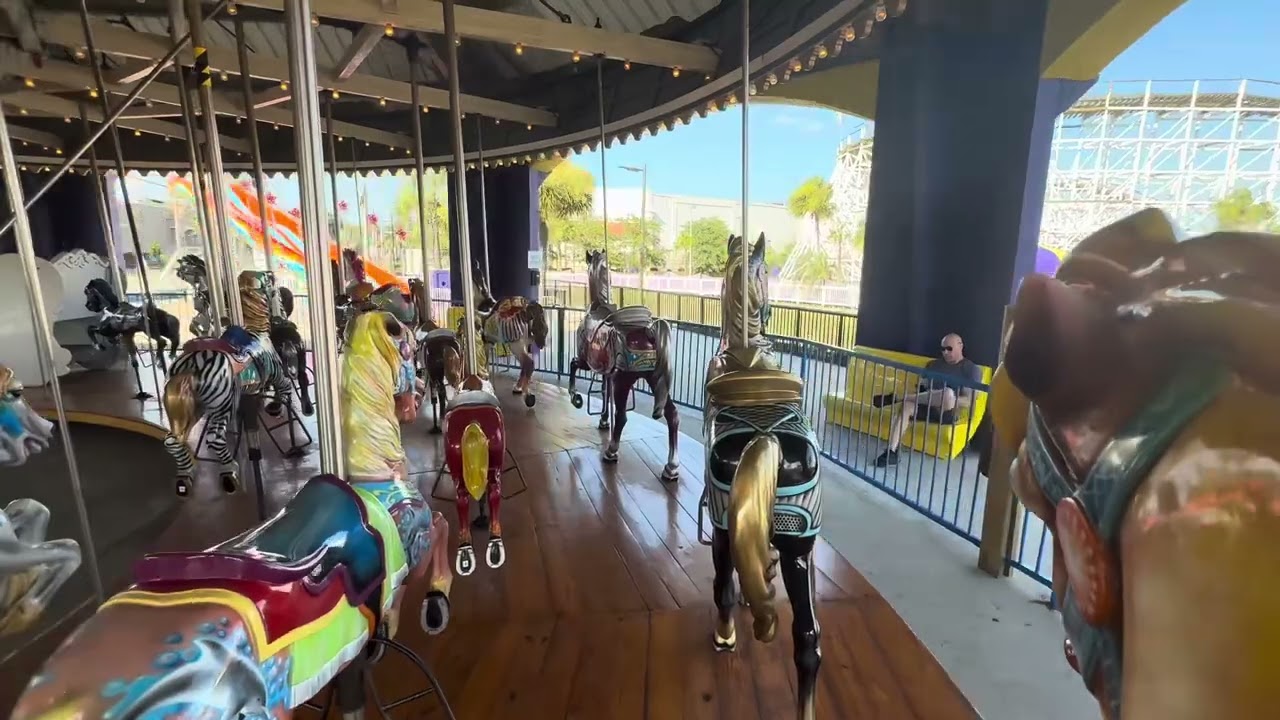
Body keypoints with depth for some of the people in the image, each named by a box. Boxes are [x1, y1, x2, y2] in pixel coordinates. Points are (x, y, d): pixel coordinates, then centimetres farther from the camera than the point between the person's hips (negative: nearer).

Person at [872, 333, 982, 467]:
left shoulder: (972, 369, 2)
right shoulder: (934, 364, 19)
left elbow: (968, 401, -8)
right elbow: (922, 386, 16)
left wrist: (948, 401, -22)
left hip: (951, 412, -5)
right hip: (929, 408, 5)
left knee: (948, 393, -38)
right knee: (907, 405, -29)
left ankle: (896, 397, -28)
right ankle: (891, 452, -39)